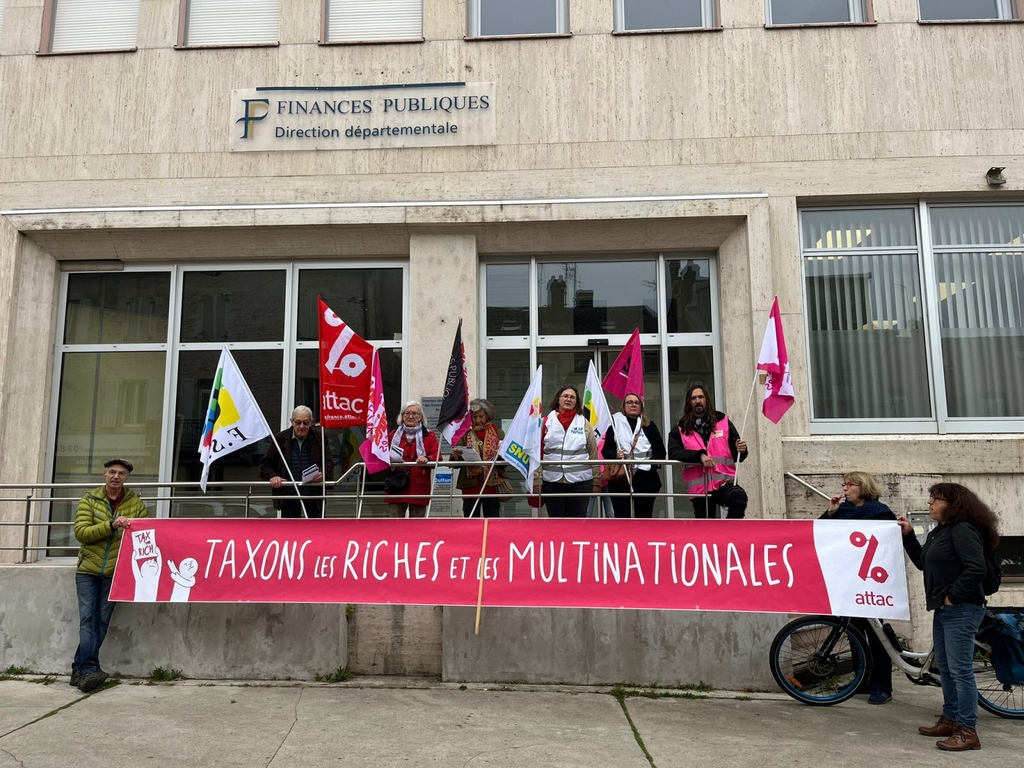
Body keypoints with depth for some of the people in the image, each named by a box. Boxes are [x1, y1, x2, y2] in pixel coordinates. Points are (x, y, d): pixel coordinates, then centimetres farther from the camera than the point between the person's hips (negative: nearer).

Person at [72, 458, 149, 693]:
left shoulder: (135, 503, 3)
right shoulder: (89, 500, 2)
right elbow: (81, 532, -10)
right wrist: (111, 525, -23)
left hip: (115, 572, 1)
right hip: (88, 569, -1)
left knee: (101, 622, 1)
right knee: (88, 619, -9)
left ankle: (81, 670, 9)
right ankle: (89, 668, -11)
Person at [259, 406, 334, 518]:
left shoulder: (319, 438, -1)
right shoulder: (280, 438, 0)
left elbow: (329, 461, 1)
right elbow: (265, 464, 5)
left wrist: (323, 473, -20)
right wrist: (272, 476, -15)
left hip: (313, 496, 0)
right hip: (288, 495, 0)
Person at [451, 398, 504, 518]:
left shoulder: (498, 434, 6)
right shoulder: (465, 434, 7)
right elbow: (455, 463, 4)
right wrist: (455, 456, -17)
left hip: (492, 484, 0)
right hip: (470, 485, 0)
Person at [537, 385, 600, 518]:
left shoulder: (584, 423, 5)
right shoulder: (546, 422, 3)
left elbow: (593, 454, 5)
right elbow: (538, 454, 1)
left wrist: (596, 481, 2)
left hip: (580, 480, 0)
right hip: (552, 481, 0)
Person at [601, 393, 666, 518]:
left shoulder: (649, 425, 9)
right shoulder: (615, 424, 6)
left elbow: (660, 450, 6)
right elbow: (605, 450, 6)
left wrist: (653, 464, -10)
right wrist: (615, 454, -15)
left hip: (645, 478, 1)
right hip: (620, 478, -1)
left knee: (644, 516, 7)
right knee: (622, 517, 1)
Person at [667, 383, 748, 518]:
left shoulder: (723, 422, 9)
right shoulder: (680, 430, 6)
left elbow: (737, 456, 12)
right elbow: (673, 453, -11)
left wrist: (741, 450, -12)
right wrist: (700, 455, -23)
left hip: (724, 482, 0)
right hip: (699, 487, 1)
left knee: (739, 497, -33)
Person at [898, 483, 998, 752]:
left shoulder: (963, 530, -16)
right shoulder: (938, 532, 15)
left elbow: (975, 569, -25)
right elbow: (923, 562, 17)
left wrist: (953, 597, -19)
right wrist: (908, 535, 9)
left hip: (961, 609, -11)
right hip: (943, 609, 11)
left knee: (960, 669, -7)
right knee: (945, 668, 16)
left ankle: (968, 731, -1)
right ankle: (950, 719, 25)